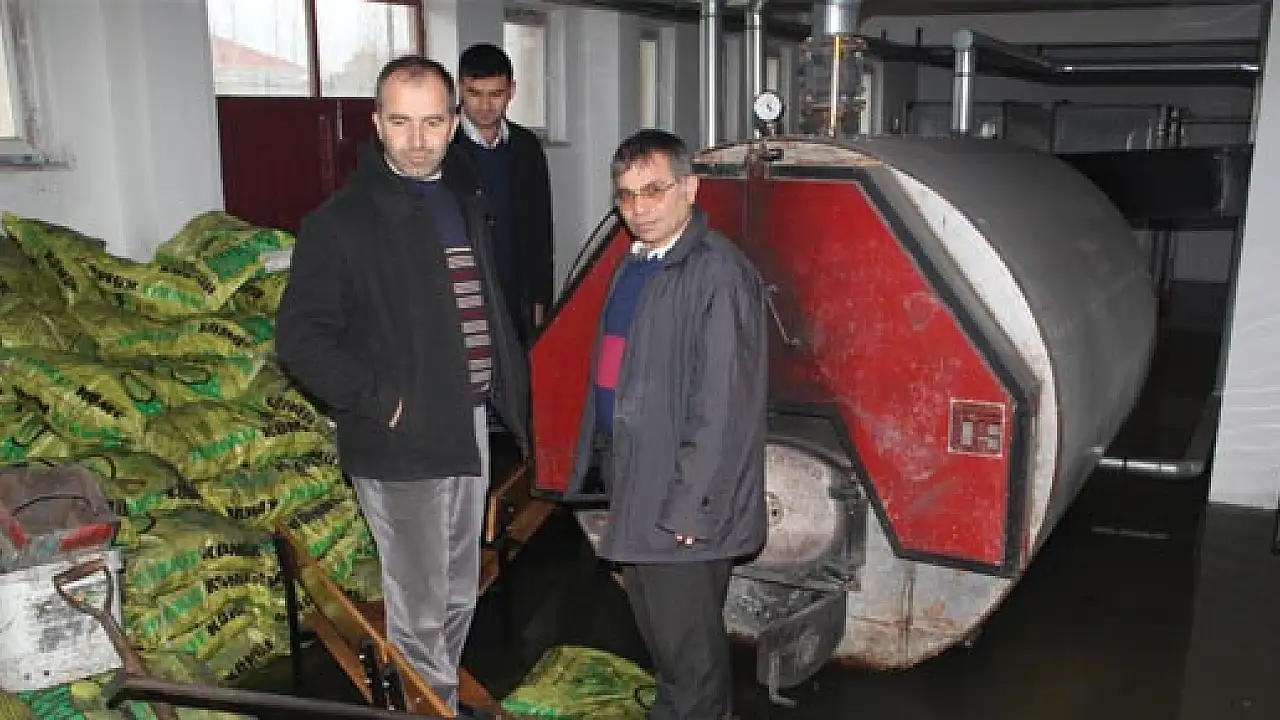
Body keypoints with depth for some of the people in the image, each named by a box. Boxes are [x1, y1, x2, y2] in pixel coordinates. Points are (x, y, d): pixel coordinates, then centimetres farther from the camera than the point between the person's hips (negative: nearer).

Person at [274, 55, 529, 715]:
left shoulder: (465, 199, 10)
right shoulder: (341, 221, -12)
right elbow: (301, 338, -14)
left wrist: (511, 395, 10)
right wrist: (380, 401, -18)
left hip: (469, 426, 7)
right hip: (401, 442, -7)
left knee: (459, 597, 20)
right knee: (419, 609, 5)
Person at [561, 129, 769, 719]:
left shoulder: (718, 272, -19)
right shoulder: (635, 266, 10)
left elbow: (723, 404, -22)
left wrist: (689, 508, -21)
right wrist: (605, 465, 17)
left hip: (683, 500, -9)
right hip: (631, 483, 9)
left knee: (689, 642, 7)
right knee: (656, 630, 25)